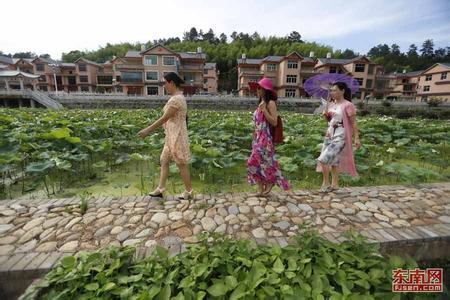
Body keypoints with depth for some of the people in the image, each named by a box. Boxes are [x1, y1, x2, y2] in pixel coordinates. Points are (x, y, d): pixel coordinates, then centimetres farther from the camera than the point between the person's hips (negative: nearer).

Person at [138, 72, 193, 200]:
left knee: (181, 164, 2)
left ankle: (188, 192, 18)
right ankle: (160, 189, 25)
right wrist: (149, 129, 19)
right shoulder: (177, 97, 14)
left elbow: (164, 119, -19)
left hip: (177, 136, -10)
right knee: (164, 161, 14)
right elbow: (166, 119, 17)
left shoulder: (176, 99, -19)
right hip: (172, 136, 10)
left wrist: (147, 130, -11)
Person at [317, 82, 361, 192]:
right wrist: (326, 115, 0)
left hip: (340, 137, -7)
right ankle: (335, 184, 26)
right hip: (329, 135, 7)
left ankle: (326, 183, 5)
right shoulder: (330, 104, 9)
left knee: (323, 159, -13)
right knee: (333, 160, 14)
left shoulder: (348, 105, -11)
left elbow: (353, 123, -11)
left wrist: (357, 138, -14)